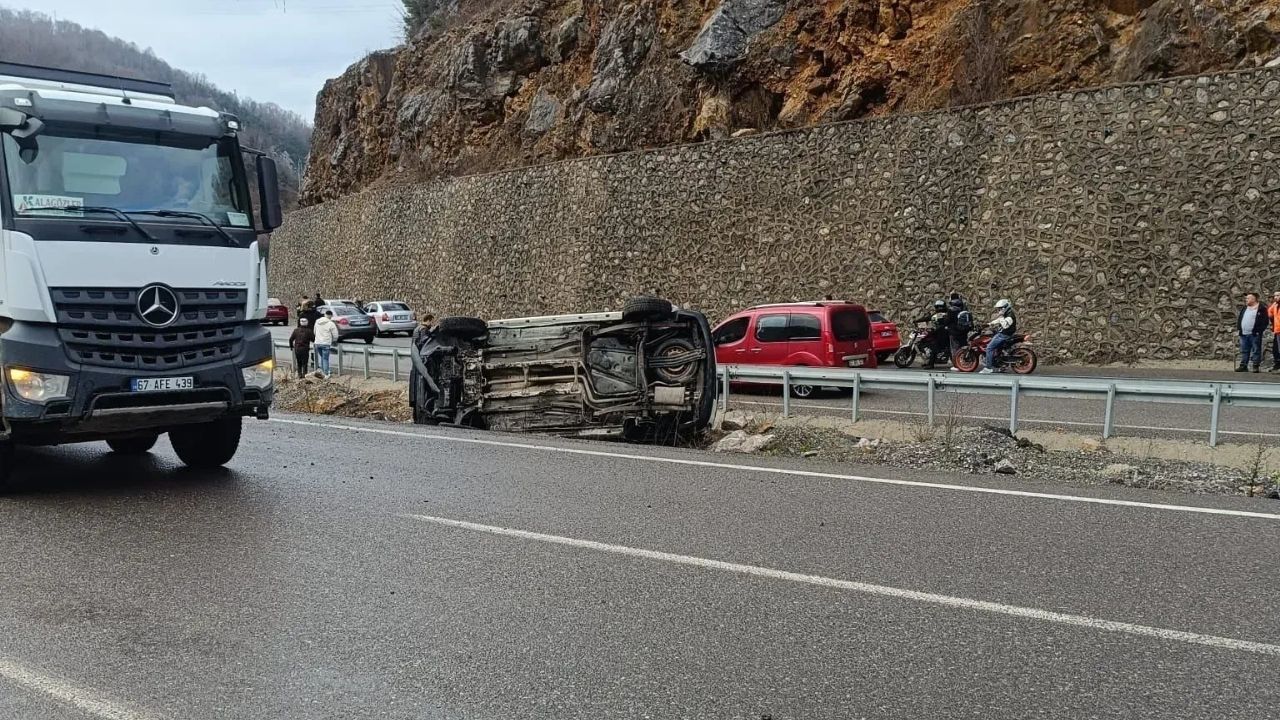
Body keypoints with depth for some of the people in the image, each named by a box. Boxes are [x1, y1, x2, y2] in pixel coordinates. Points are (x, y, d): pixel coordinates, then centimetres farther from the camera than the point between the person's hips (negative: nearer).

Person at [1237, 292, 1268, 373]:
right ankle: (1243, 365, 13)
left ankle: (1256, 366, 0)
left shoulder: (1261, 309, -4)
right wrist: (1239, 328, 8)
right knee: (1244, 351, 9)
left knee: (1256, 350, -2)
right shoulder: (1244, 308, 17)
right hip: (1244, 334, 7)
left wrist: (1259, 330, -15)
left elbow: (1265, 321, -8)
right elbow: (1239, 318, 22)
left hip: (1254, 334, -7)